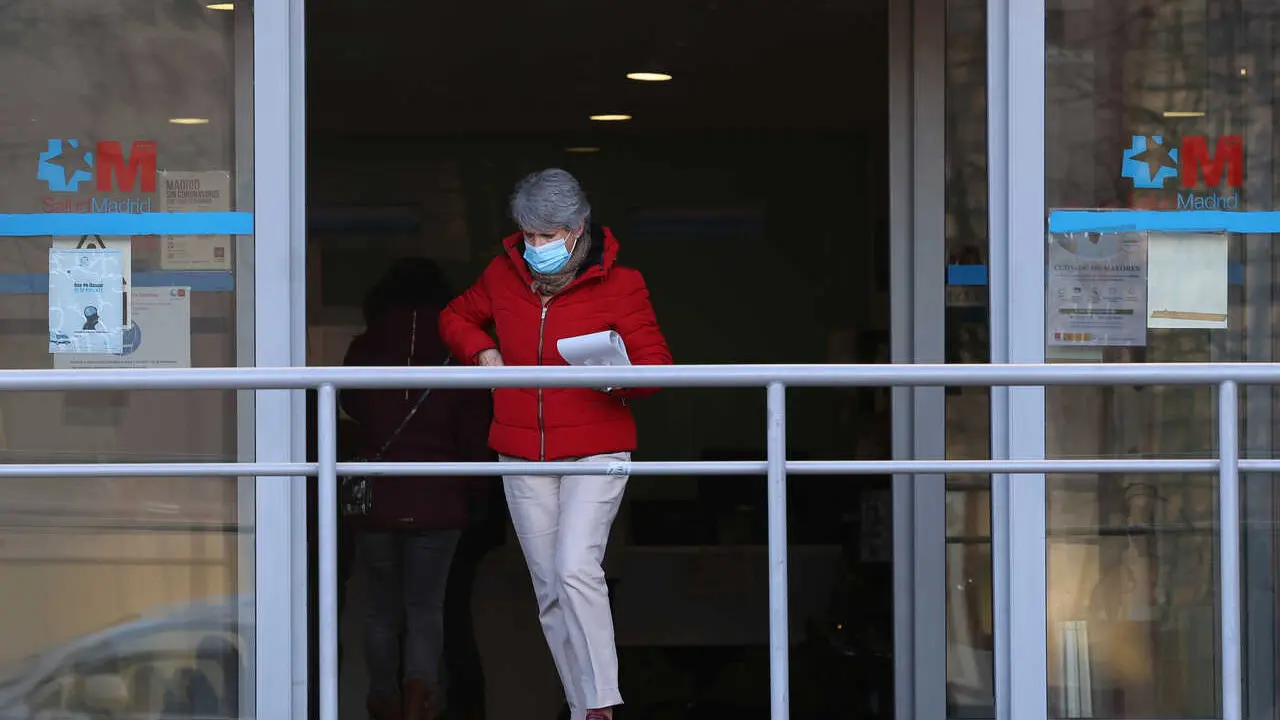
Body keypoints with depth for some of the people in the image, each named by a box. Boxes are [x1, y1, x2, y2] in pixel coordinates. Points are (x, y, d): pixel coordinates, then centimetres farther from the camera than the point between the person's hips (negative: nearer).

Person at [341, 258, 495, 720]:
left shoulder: (364, 349, -1)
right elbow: (476, 433, 0)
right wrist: (473, 490, 13)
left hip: (376, 500, 1)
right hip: (437, 503, -1)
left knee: (382, 608, 14)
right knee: (426, 609, 4)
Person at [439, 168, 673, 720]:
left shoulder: (617, 284, -6)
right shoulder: (504, 275, 5)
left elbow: (656, 363, -6)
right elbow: (456, 318, 23)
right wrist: (481, 351, 2)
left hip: (595, 450, -5)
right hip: (523, 456, 5)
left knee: (576, 567, -23)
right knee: (550, 591, 6)